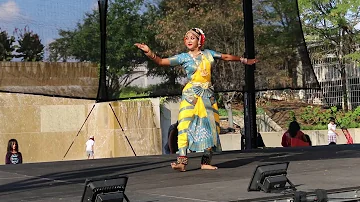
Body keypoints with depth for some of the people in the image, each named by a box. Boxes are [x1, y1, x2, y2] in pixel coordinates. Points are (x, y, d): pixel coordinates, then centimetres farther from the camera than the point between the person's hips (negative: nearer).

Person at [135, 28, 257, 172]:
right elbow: (161, 61, -5)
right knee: (186, 124, -17)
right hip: (191, 95, -4)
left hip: (208, 95, 4)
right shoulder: (183, 57, 1)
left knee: (210, 126, 1)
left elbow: (226, 57, 23)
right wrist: (148, 52, -20)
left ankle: (206, 161, 8)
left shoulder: (208, 54, 11)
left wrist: (244, 60, 32)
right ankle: (182, 160, -24)